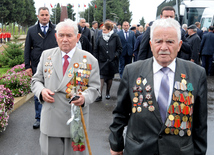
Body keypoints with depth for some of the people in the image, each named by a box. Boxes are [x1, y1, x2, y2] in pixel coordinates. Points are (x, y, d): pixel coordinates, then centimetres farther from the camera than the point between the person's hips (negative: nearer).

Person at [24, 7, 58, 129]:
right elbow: (27, 50, 7)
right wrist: (28, 66, 1)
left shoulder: (56, 30, 3)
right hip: (37, 68, 1)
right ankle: (39, 118, 19)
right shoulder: (32, 31, 6)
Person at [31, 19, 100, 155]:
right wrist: (41, 91, -12)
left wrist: (85, 97, -23)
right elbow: (36, 81, 11)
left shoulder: (89, 60, -1)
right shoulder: (46, 55, 6)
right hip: (50, 120, 2)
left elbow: (94, 87, -1)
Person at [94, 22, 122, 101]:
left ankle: (108, 93, 27)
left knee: (110, 78, 11)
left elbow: (119, 48, 2)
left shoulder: (115, 37, -3)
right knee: (101, 78, -8)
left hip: (112, 61, 0)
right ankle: (99, 94, -9)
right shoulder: (100, 38, 3)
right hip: (102, 61, 1)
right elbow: (96, 50, 7)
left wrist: (115, 55, -10)